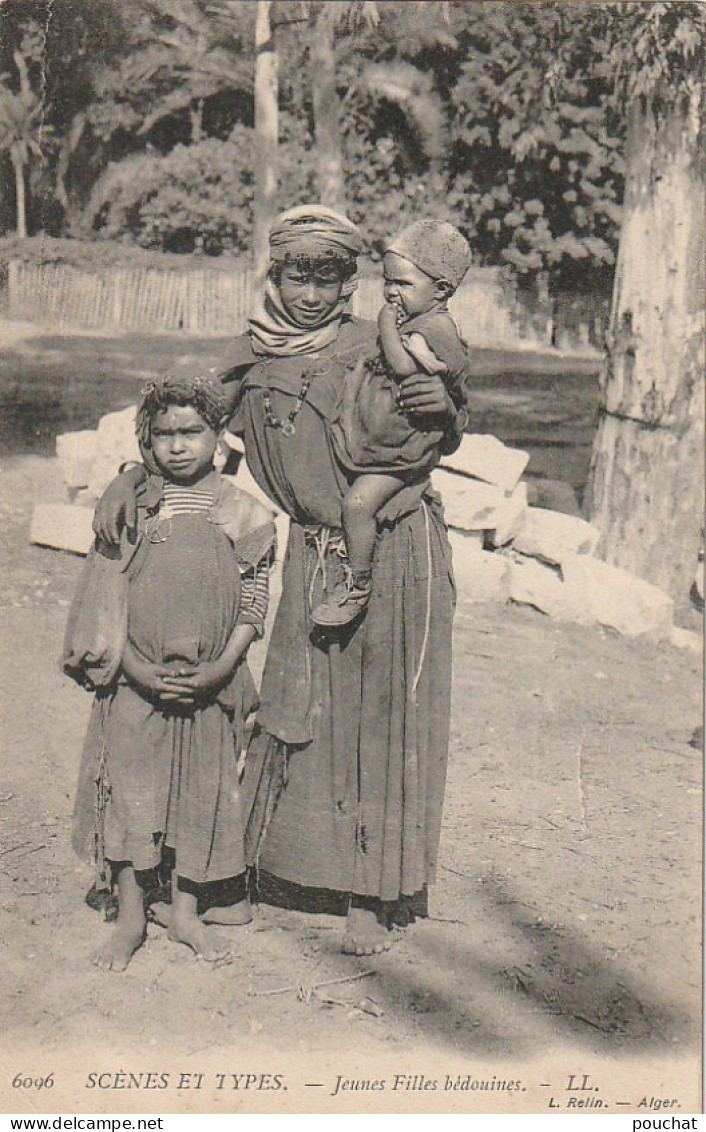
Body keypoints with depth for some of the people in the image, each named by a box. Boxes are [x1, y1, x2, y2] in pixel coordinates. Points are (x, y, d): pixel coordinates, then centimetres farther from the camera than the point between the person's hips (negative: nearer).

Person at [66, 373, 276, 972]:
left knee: (199, 792, 9)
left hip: (209, 687, 0)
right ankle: (130, 916, 21)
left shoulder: (243, 514, -1)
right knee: (130, 789, 4)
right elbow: (105, 605, -2)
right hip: (135, 682, 0)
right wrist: (144, 674, -13)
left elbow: (253, 606, 0)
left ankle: (186, 910, 27)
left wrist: (218, 670, -12)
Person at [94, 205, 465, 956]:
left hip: (395, 551, -2)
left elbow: (444, 445, 4)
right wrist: (127, 477, -3)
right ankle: (278, 869, 26)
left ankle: (371, 893, 16)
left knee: (380, 717, 3)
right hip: (311, 560, 2)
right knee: (291, 711, 6)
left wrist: (444, 408, -18)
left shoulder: (377, 348, 0)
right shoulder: (251, 359, 5)